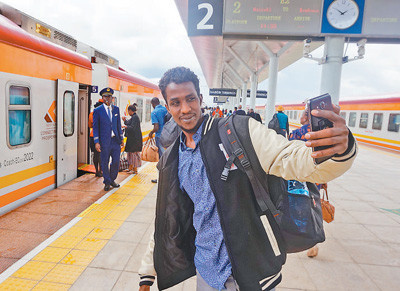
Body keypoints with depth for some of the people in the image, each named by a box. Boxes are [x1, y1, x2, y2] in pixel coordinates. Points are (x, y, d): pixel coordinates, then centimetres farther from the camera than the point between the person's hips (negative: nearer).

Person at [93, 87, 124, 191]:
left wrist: (121, 138, 11)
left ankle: (112, 180, 26)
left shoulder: (116, 109, 10)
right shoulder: (97, 110, -1)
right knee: (105, 163, 5)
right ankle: (107, 182, 20)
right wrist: (96, 142, -10)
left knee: (116, 162, 5)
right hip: (104, 141, -3)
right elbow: (95, 127, -3)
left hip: (115, 140, 3)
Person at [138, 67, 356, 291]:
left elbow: (291, 160, -20)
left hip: (250, 271, -3)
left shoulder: (240, 131, -13)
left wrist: (342, 148, -42)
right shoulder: (170, 161, 2)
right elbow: (166, 221, 10)